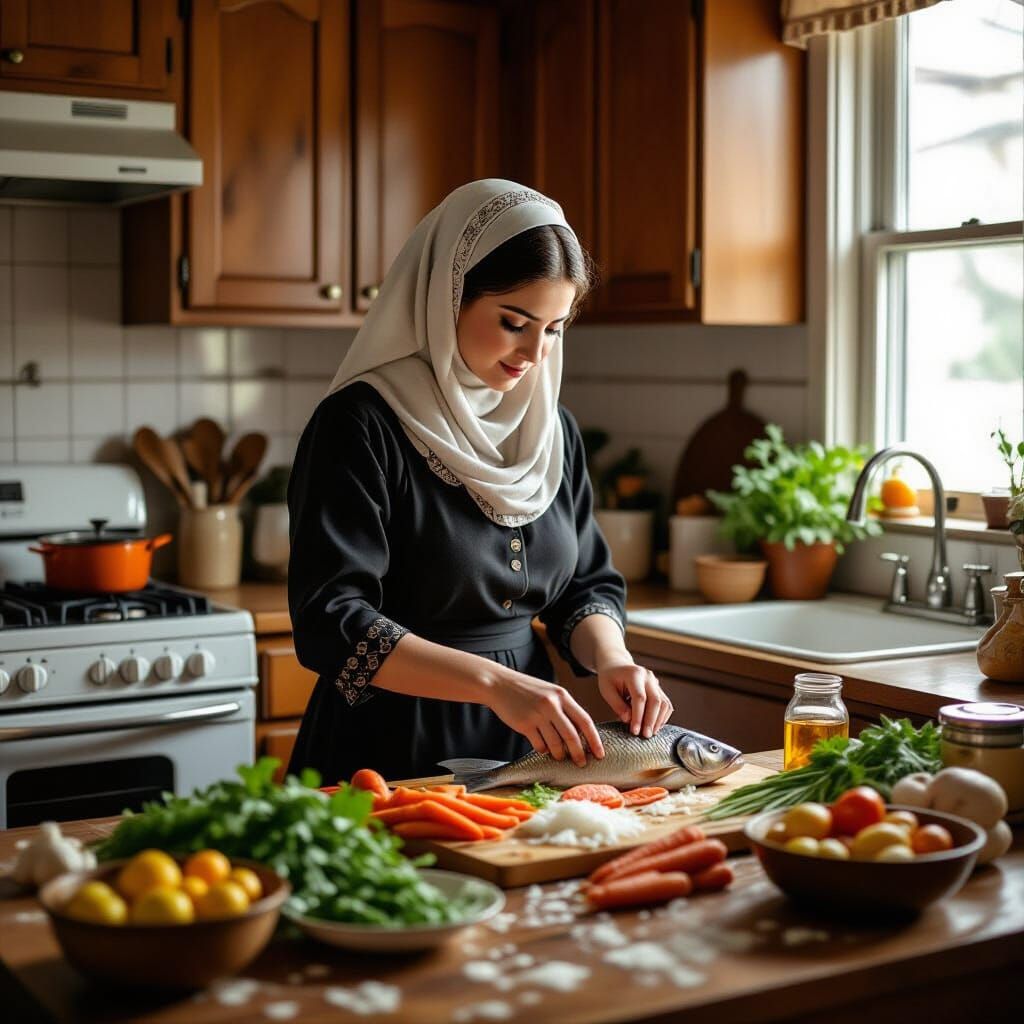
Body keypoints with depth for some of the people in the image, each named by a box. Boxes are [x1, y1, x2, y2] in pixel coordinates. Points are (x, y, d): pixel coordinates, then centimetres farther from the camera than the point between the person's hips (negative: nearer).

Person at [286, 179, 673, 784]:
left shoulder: (552, 427, 10)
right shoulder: (361, 425, -11)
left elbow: (588, 583, 15)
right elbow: (330, 624, -19)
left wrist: (611, 660, -6)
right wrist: (494, 682, -27)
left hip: (526, 752, 5)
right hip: (392, 752, -5)